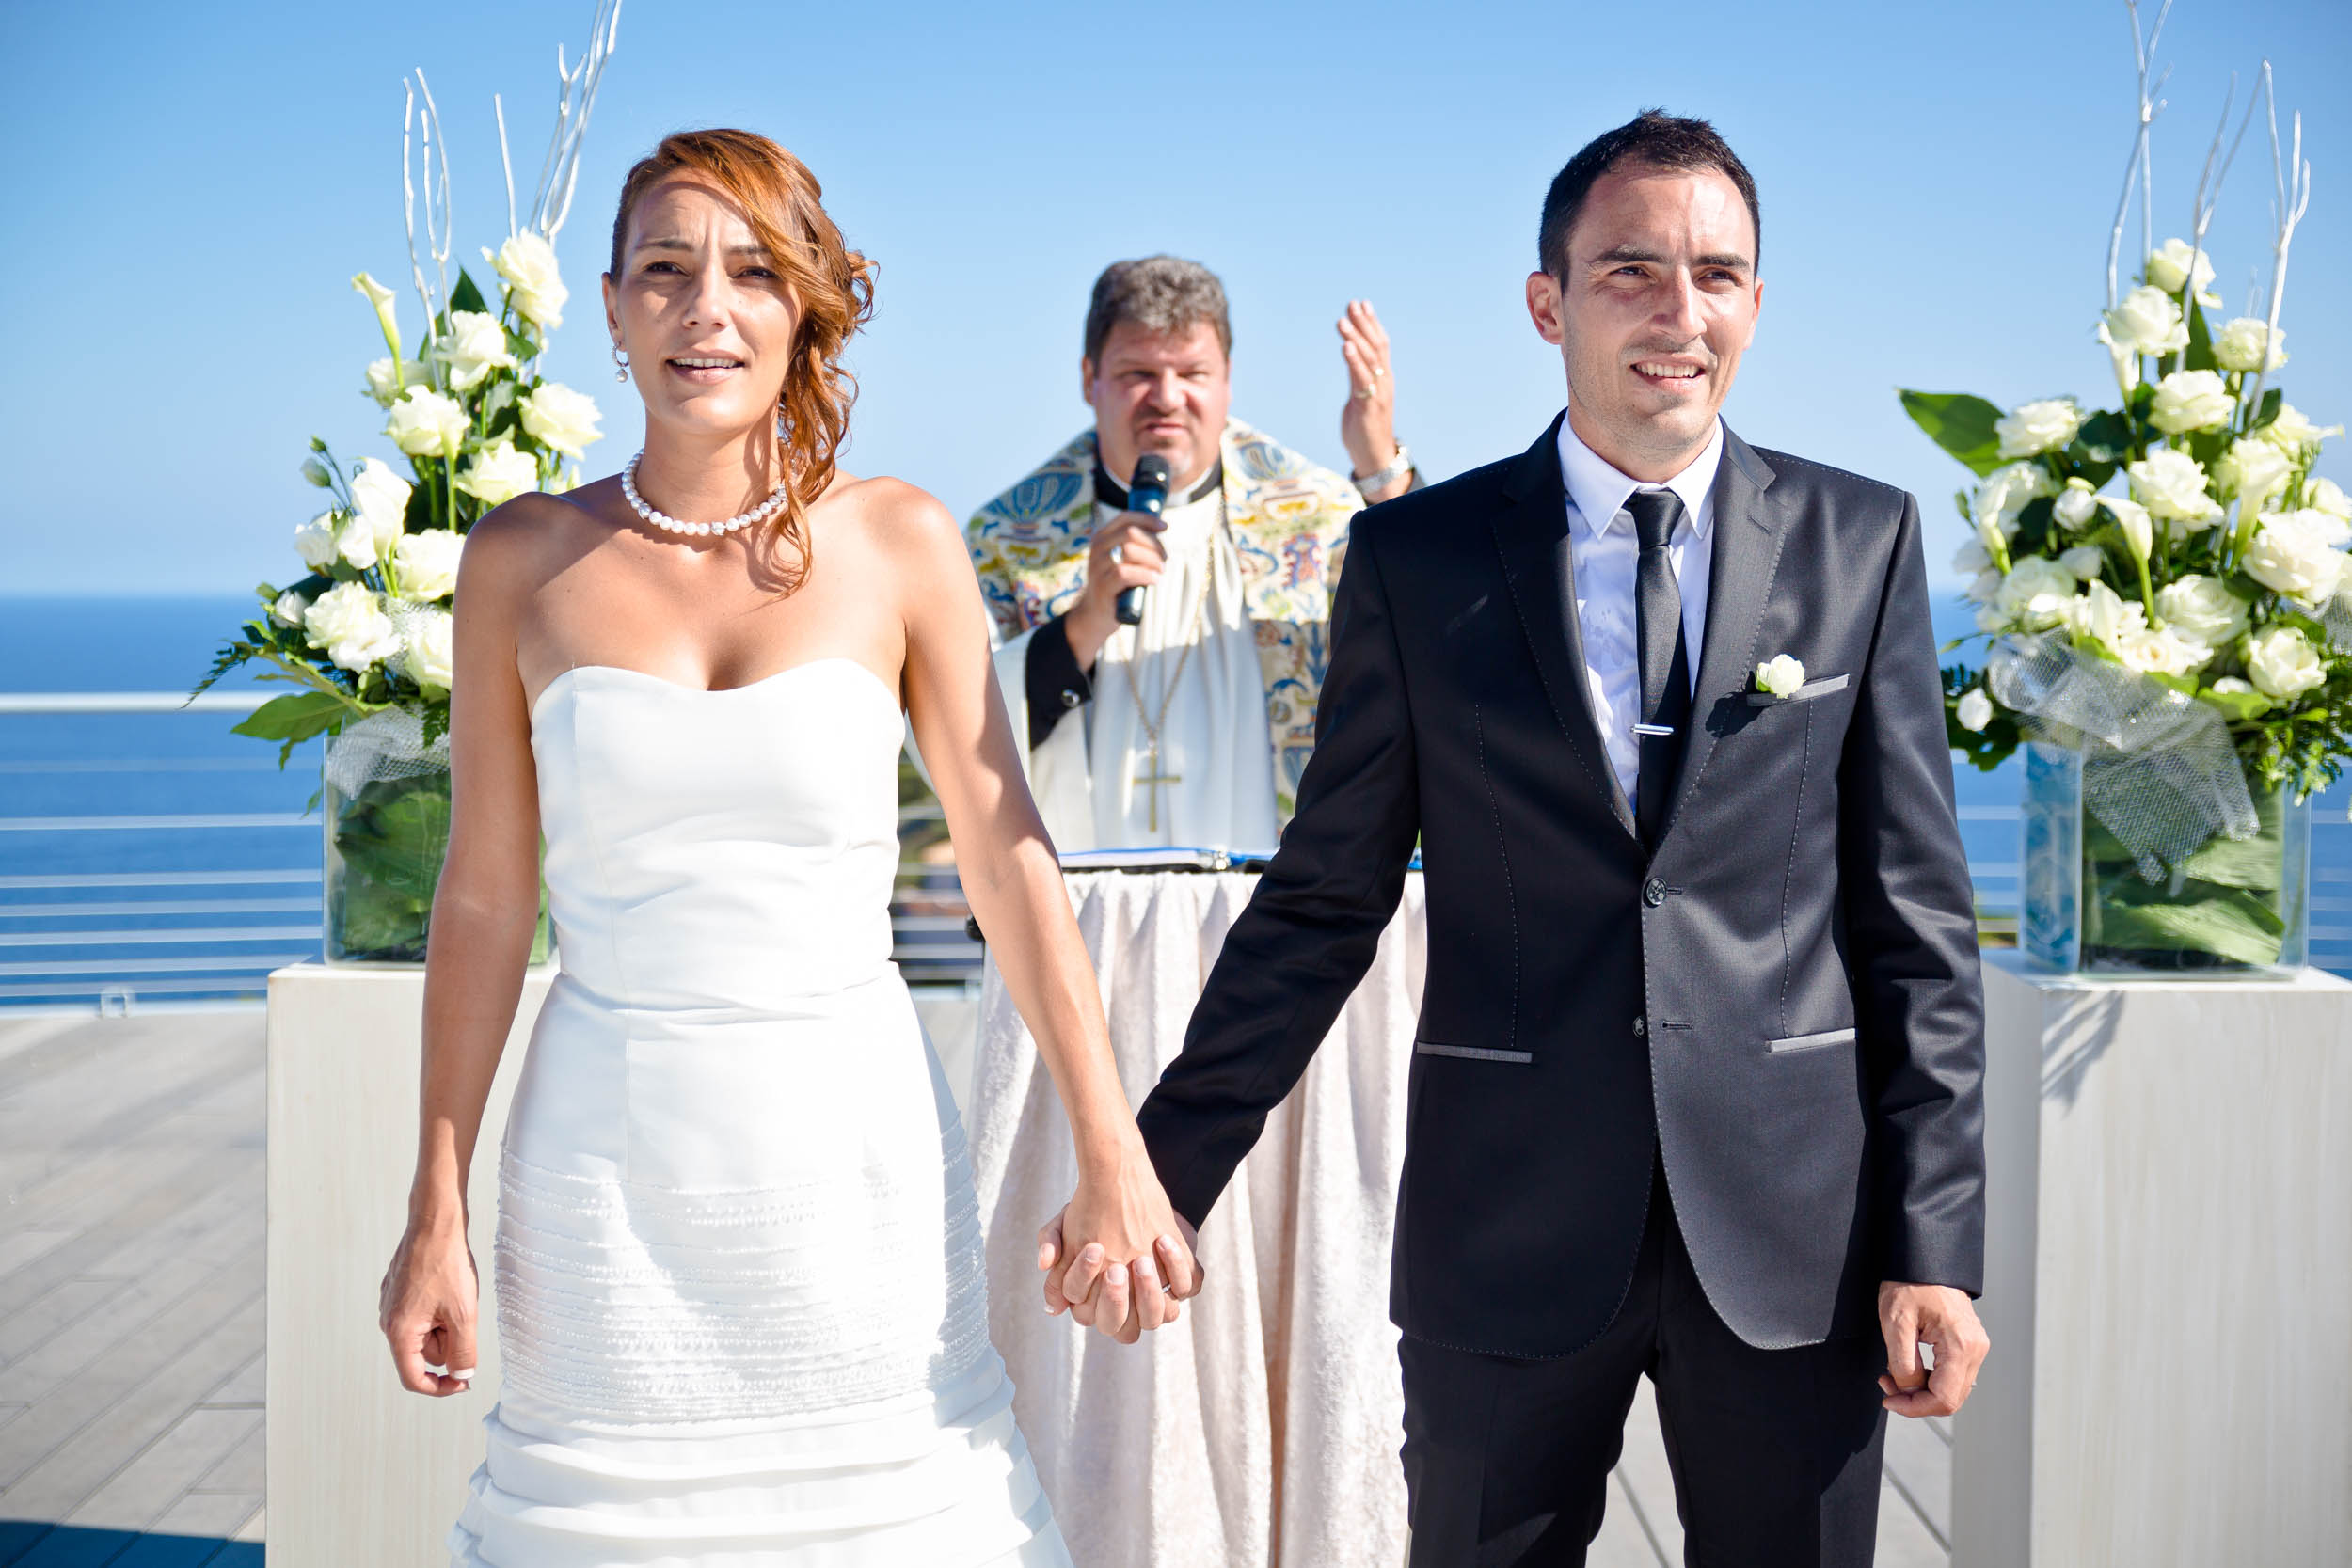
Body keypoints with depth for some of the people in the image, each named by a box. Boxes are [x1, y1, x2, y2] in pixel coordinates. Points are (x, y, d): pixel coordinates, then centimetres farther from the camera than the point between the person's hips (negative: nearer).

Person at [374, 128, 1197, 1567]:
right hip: (612, 1162, 1)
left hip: (853, 1143, 0)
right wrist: (438, 1210, 2)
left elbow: (1010, 856, -1)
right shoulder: (524, 561, 2)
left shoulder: (899, 544, 0)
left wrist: (1114, 1158, -6)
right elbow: (486, 900, 4)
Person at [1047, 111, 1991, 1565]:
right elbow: (1322, 901, 5)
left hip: (1792, 1228, 1)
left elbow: (1915, 918, 3)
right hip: (1509, 1231, 0)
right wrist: (1159, 1174, 0)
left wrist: (1933, 1243, -3)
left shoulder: (1863, 541, 4)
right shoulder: (1417, 558, 2)